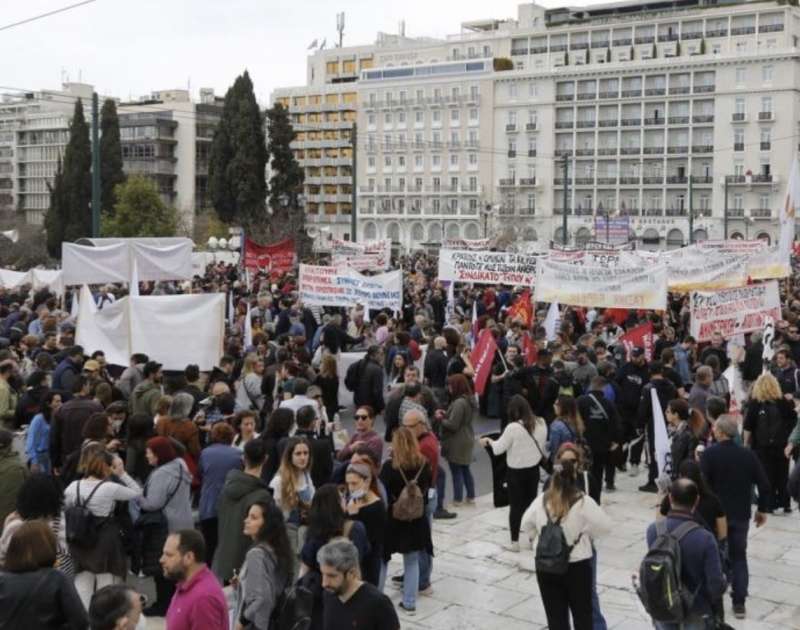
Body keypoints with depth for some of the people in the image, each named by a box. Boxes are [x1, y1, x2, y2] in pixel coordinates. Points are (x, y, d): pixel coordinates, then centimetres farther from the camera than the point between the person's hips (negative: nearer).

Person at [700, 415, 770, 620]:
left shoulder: (709, 454, -14)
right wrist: (762, 509, 12)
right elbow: (764, 484, -1)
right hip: (741, 515, 3)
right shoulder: (748, 455, -3)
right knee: (739, 557, 14)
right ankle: (739, 603, 11)